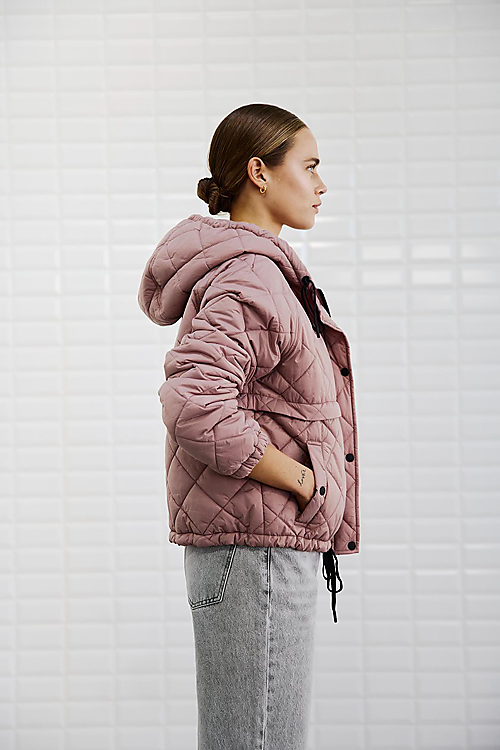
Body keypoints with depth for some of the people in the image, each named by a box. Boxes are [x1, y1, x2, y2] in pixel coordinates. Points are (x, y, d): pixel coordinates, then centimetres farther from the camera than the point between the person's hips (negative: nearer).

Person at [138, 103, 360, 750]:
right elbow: (196, 409, -29)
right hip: (256, 541, -10)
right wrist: (302, 479, -18)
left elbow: (191, 390, 26)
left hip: (272, 542, 10)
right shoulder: (248, 279, -16)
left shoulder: (252, 267, 17)